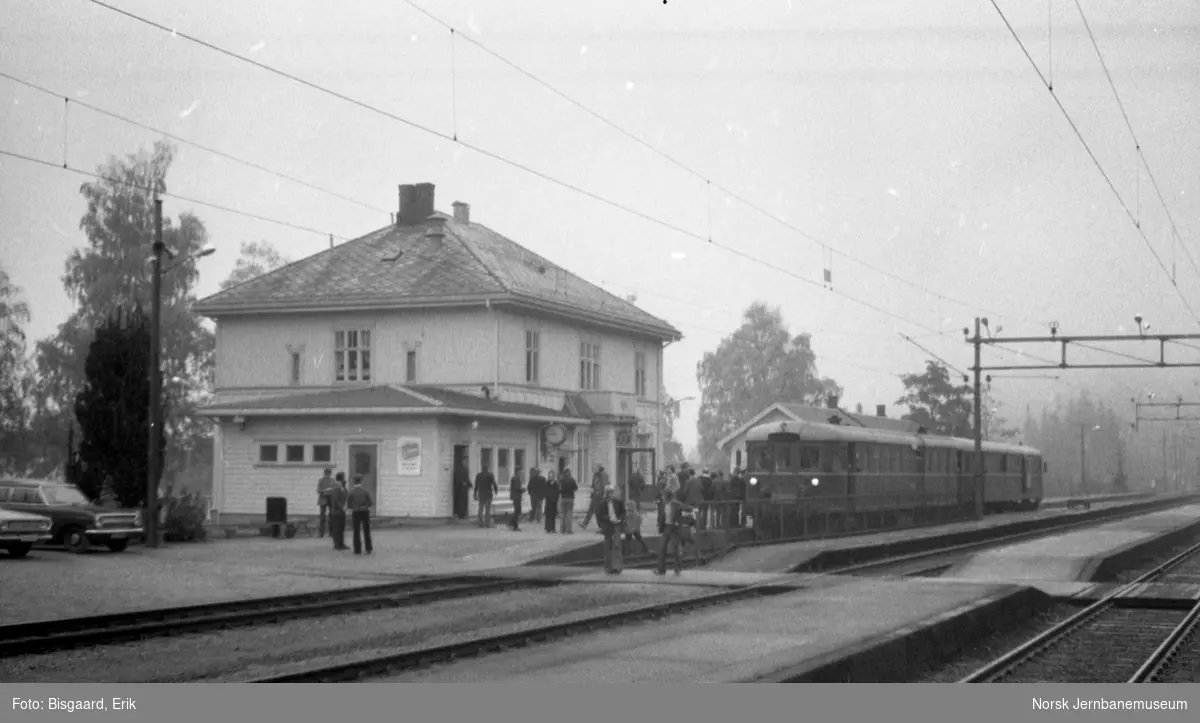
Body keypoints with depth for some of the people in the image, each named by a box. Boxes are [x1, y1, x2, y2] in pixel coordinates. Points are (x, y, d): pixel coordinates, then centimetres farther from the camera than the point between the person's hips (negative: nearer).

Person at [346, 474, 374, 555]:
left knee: (356, 532, 6)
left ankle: (357, 550, 3)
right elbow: (370, 503, -5)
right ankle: (368, 549, 10)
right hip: (365, 512, 1)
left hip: (356, 513, -1)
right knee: (366, 531, 11)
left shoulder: (351, 492, -8)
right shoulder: (365, 491, -8)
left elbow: (348, 505, -3)